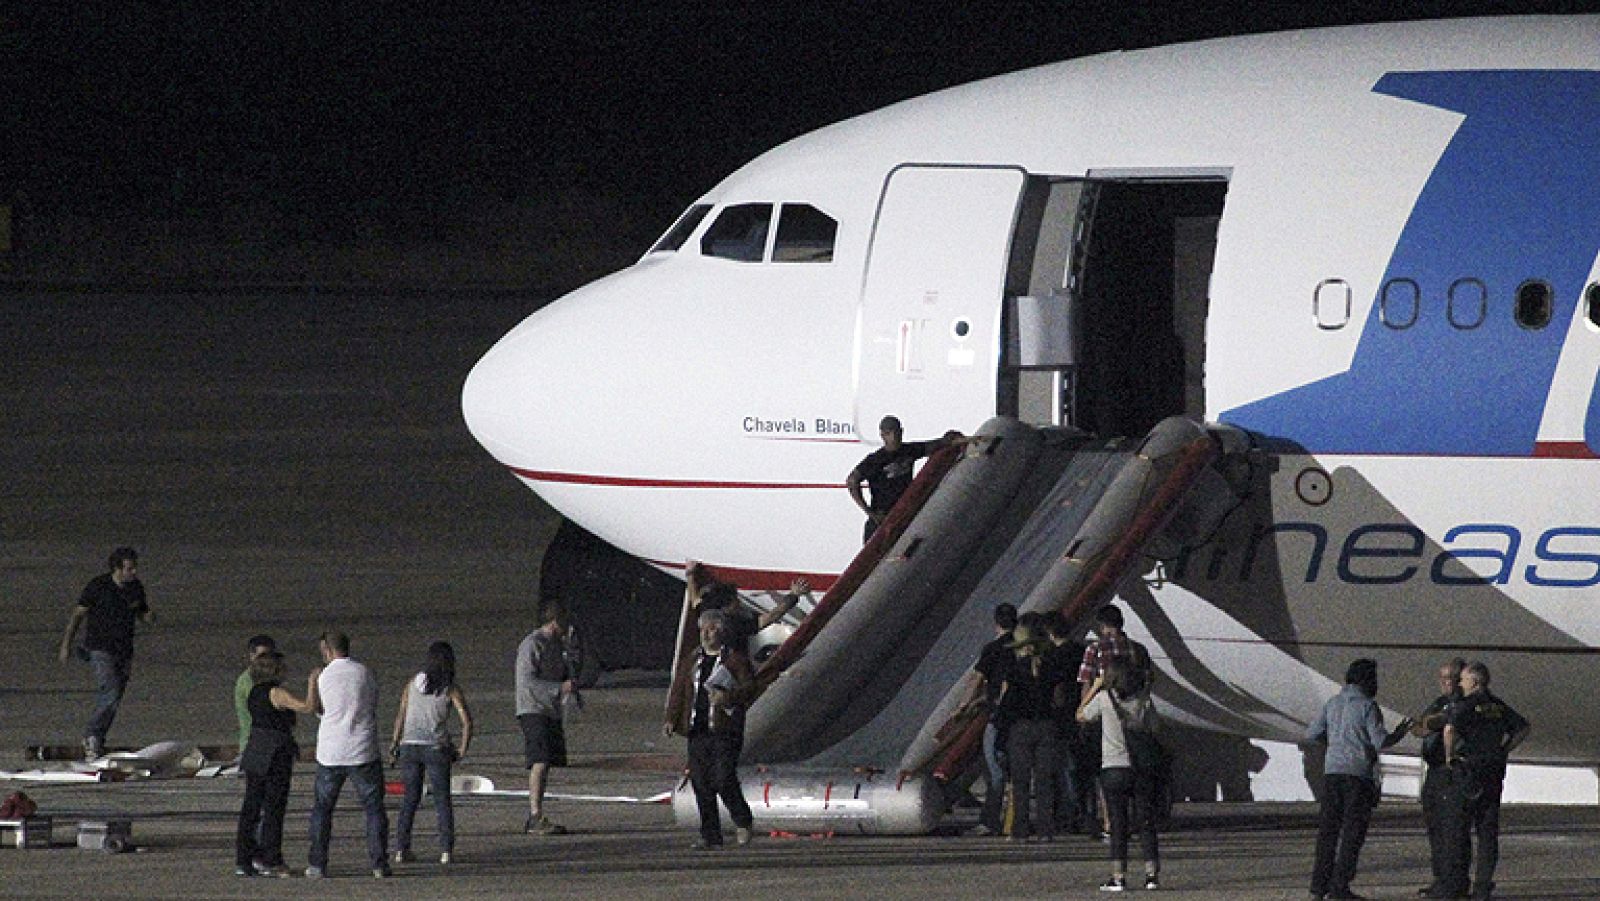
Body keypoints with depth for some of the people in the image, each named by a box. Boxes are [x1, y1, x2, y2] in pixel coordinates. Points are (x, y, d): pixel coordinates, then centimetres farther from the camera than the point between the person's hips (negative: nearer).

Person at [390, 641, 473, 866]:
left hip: (409, 745, 2)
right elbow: (467, 721, -7)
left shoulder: (413, 683, 6)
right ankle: (446, 850, -1)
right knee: (442, 800, 9)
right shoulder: (452, 689, -1)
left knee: (410, 798, 12)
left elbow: (401, 715, 0)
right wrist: (463, 750, 3)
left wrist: (395, 743, 5)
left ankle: (401, 849, 4)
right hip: (436, 747, -2)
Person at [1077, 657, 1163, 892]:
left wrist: (1094, 687, 16)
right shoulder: (1144, 699, -1)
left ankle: (1118, 877, -2)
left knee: (1118, 827, 1)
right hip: (1143, 768, 2)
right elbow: (1155, 727, 10)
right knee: (1146, 824, 8)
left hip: (1114, 769, -2)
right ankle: (1152, 874, 6)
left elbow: (1081, 715, 8)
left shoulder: (1104, 698, -6)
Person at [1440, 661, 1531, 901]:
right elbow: (1525, 727, 20)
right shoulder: (1499, 707, 11)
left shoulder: (1464, 706, -10)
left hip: (1467, 772, -6)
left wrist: (1450, 755, -12)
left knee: (1458, 830, 1)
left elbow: (1450, 729, -28)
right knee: (1488, 831, 7)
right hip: (1494, 775, 6)